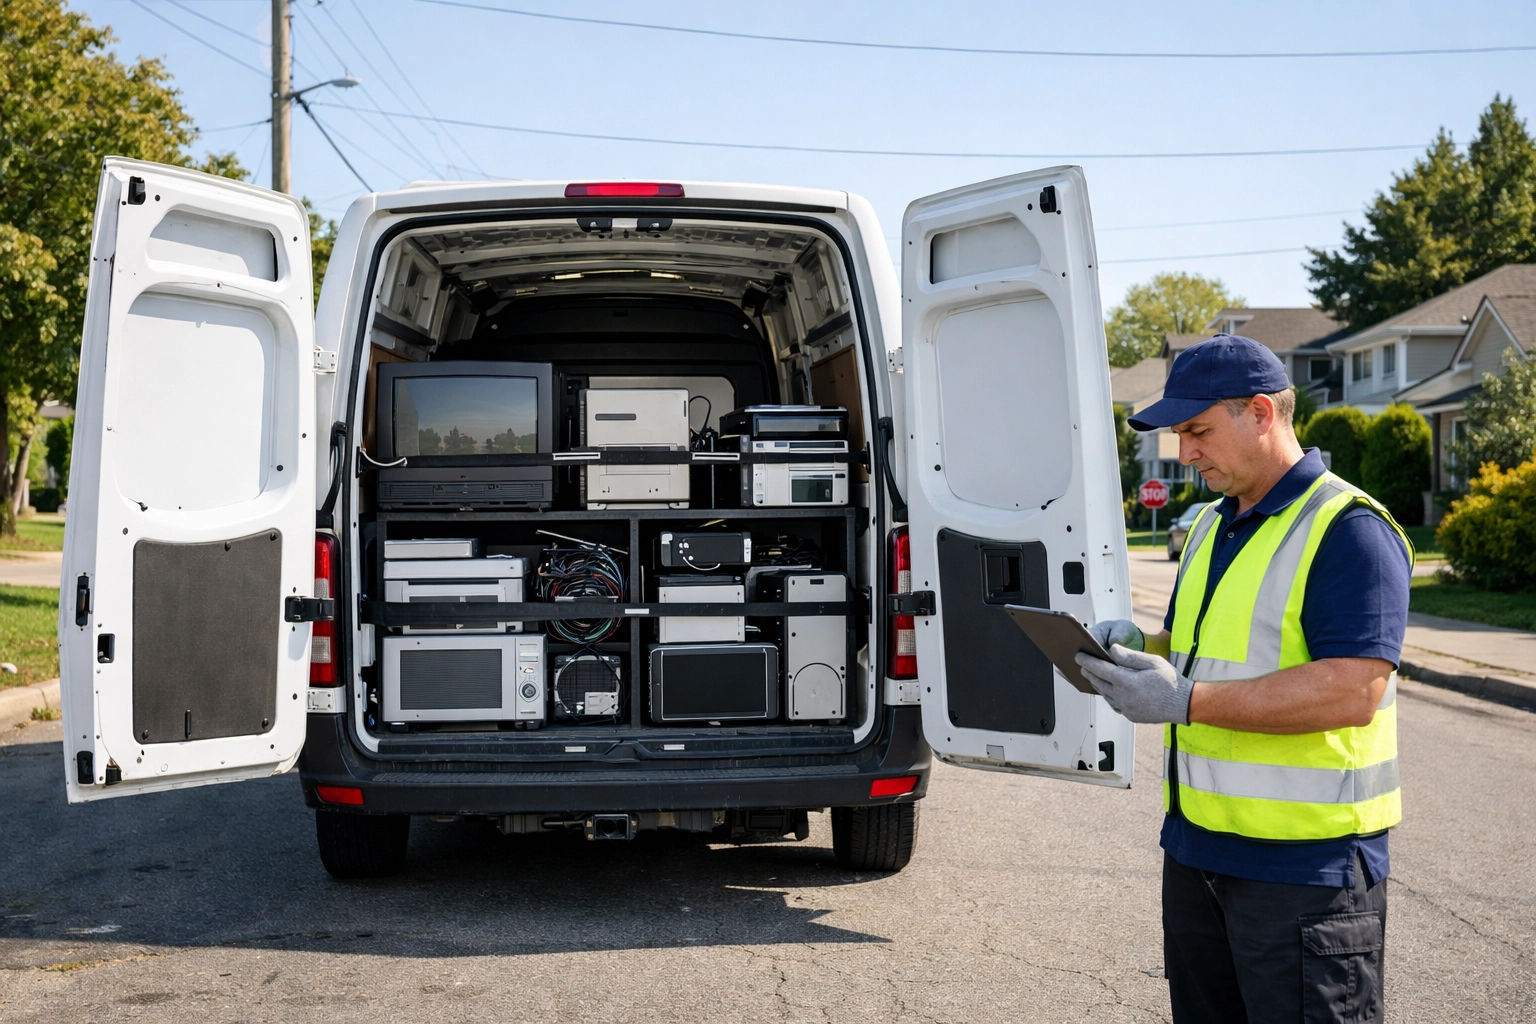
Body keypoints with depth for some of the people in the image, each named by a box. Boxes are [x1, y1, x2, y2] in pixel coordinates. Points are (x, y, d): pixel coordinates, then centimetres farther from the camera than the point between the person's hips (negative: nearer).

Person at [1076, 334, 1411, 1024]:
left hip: (1305, 862, -8)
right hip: (1196, 841, 9)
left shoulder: (1349, 530, -15)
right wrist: (1137, 649, 3)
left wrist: (1187, 700, -25)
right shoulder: (1210, 526, 14)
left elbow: (1352, 691, -24)